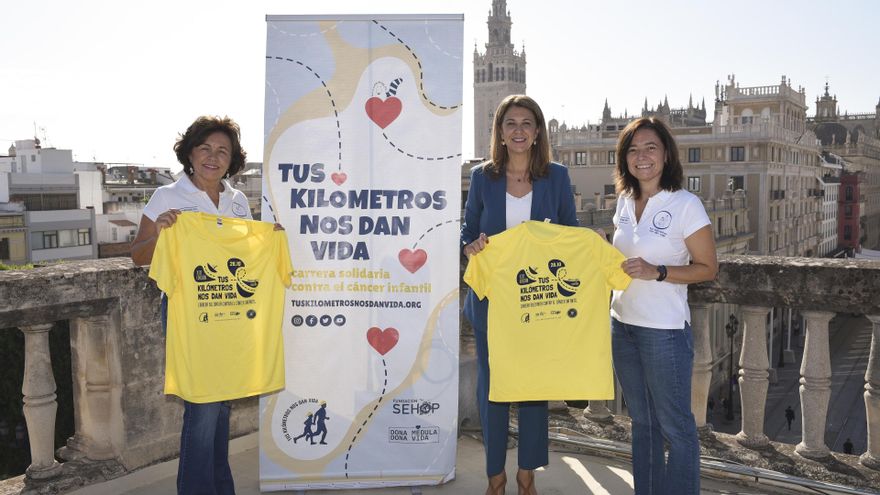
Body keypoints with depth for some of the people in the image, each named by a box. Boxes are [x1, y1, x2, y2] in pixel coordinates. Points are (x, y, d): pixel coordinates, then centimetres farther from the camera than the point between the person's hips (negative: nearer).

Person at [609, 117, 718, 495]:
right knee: (642, 421, 19)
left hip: (664, 330, -6)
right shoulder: (625, 201, 7)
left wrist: (656, 272, -21)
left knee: (675, 426, 5)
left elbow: (708, 268, -9)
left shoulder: (686, 204, -12)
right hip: (623, 323, 7)